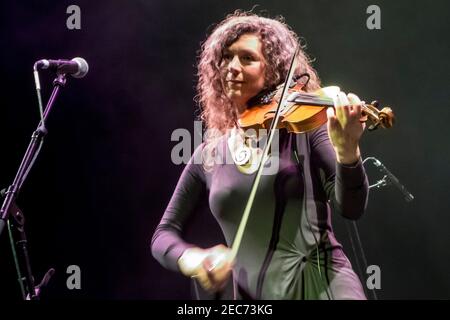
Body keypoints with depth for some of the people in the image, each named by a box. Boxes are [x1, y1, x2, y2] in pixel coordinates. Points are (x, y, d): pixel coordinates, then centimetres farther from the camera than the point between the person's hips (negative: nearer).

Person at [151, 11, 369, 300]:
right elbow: (164, 234, 12)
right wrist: (189, 257, -10)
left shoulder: (304, 127, -1)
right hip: (252, 294, 4)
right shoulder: (208, 155, 9)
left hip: (322, 282, -3)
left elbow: (351, 208, -10)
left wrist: (347, 151, -29)